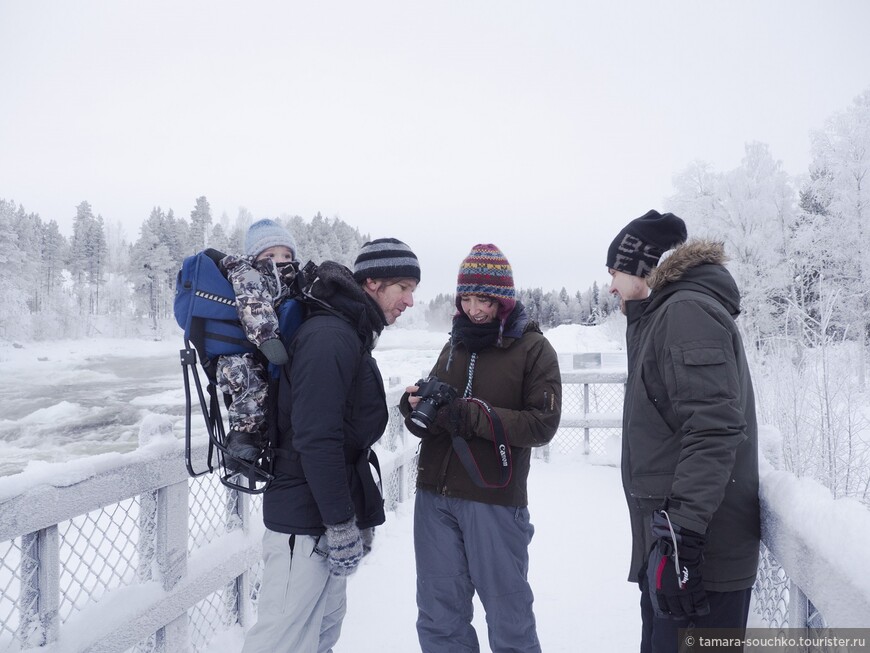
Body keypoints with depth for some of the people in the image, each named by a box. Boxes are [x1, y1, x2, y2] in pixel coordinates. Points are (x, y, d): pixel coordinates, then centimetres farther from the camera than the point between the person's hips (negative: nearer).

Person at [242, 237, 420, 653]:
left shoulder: (351, 335, 15)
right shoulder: (329, 335, -18)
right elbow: (316, 439, -24)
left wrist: (360, 516, 18)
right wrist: (341, 524, -20)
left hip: (327, 516, 10)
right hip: (305, 522, -10)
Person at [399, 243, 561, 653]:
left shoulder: (534, 349, -2)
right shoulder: (455, 346, 14)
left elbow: (542, 425, -12)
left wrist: (472, 414, -20)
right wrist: (415, 407, -7)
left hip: (495, 500, -5)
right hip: (435, 497, 5)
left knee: (508, 617, 8)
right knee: (438, 618, 13)